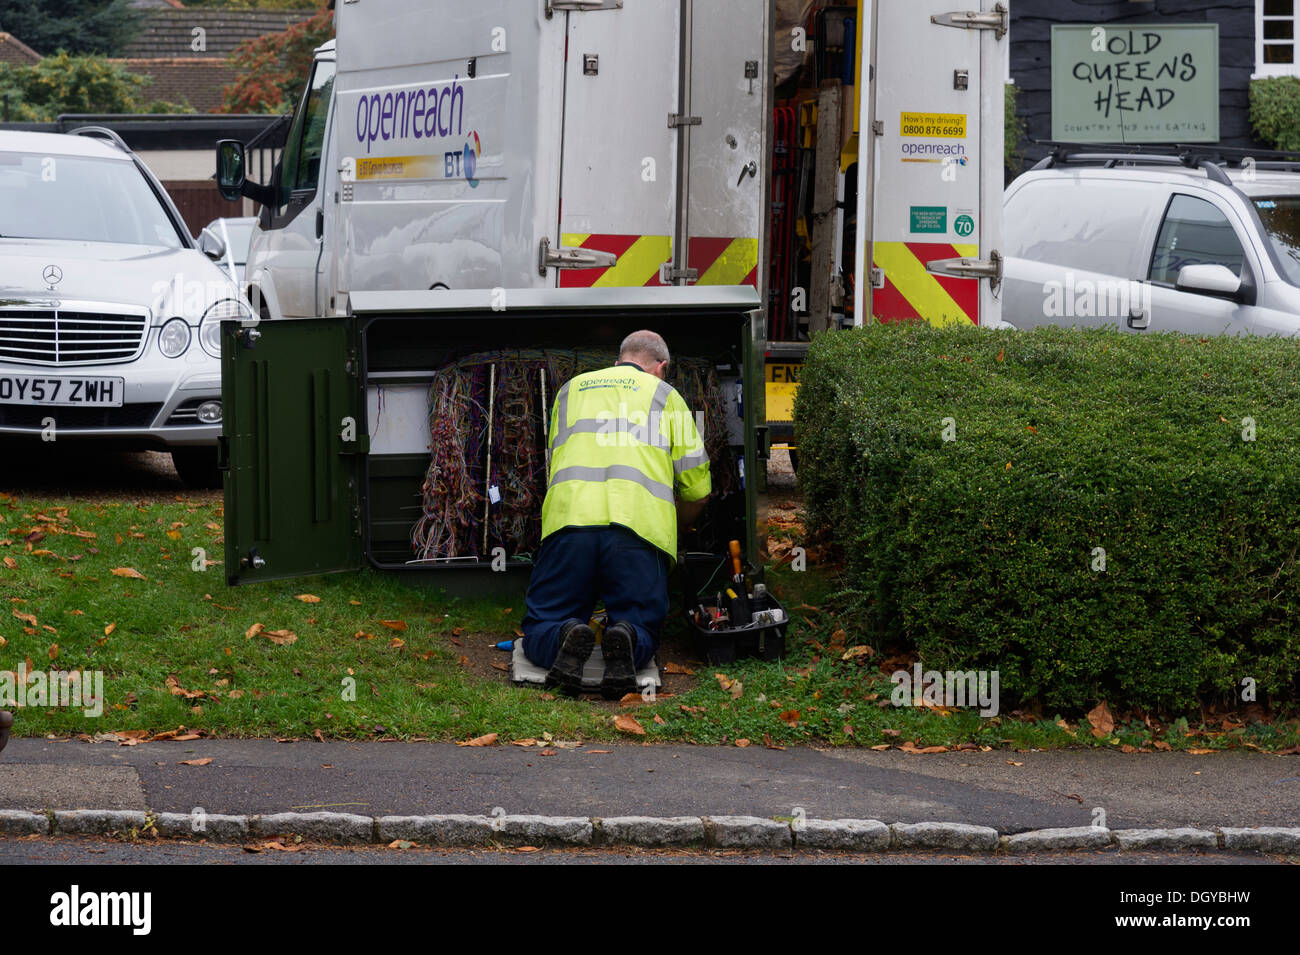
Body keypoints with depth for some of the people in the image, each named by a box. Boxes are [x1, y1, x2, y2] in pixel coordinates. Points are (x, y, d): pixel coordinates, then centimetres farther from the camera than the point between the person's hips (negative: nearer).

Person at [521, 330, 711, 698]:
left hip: (569, 518, 1)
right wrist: (675, 524, 43)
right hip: (640, 528, -1)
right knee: (642, 631, 12)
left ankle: (563, 641, -24)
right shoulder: (665, 395, 21)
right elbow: (698, 493, 21)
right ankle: (626, 641, -24)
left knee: (541, 628, 11)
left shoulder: (571, 389, 29)